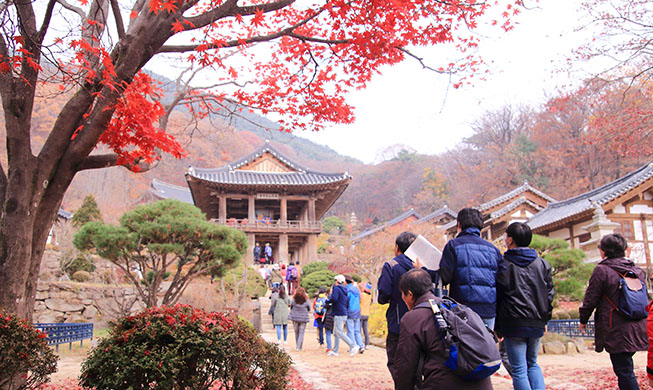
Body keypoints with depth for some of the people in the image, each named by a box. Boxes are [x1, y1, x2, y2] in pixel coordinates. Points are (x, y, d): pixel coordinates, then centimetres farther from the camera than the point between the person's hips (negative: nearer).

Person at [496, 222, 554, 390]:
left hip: (514, 324, -4)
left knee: (519, 370, 2)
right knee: (533, 364, 21)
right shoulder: (542, 264, 6)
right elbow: (549, 294, 9)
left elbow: (496, 296, -4)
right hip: (537, 324, 4)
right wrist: (544, 319, 18)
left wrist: (498, 327, 3)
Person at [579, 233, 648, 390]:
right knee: (625, 368, 16)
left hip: (617, 332, -7)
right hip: (637, 329, 7)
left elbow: (590, 300, -7)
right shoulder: (637, 270, 11)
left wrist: (583, 320, 8)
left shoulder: (601, 270, -10)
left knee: (624, 371, -3)